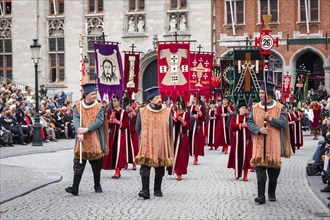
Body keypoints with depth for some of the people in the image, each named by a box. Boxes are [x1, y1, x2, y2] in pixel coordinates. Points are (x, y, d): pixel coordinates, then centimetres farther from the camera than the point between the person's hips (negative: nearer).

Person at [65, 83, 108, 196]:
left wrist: (86, 129, -22)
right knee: (78, 165, -4)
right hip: (82, 140, 0)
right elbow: (76, 120, -7)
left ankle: (97, 185, 24)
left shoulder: (99, 107, 3)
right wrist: (80, 132, -26)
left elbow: (99, 120, -11)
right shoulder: (78, 106, 5)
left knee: (96, 165, 9)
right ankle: (75, 188, -6)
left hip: (95, 140, 0)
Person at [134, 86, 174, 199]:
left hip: (162, 145, 1)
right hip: (146, 145, -1)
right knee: (145, 167, -11)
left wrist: (162, 138, 7)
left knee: (160, 169, 7)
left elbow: (170, 130, 11)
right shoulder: (142, 112, 2)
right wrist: (145, 138, 7)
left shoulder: (167, 112, 4)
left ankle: (157, 189, 20)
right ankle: (145, 191, -14)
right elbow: (138, 129, 11)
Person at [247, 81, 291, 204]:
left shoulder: (279, 108, 1)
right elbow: (249, 122, 3)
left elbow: (284, 124, -6)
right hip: (259, 143, 1)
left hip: (274, 143, -1)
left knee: (273, 170, 7)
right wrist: (259, 129, -15)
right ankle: (261, 195, -8)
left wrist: (270, 118, -17)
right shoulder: (255, 108, 7)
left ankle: (271, 194, 23)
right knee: (260, 168, -7)